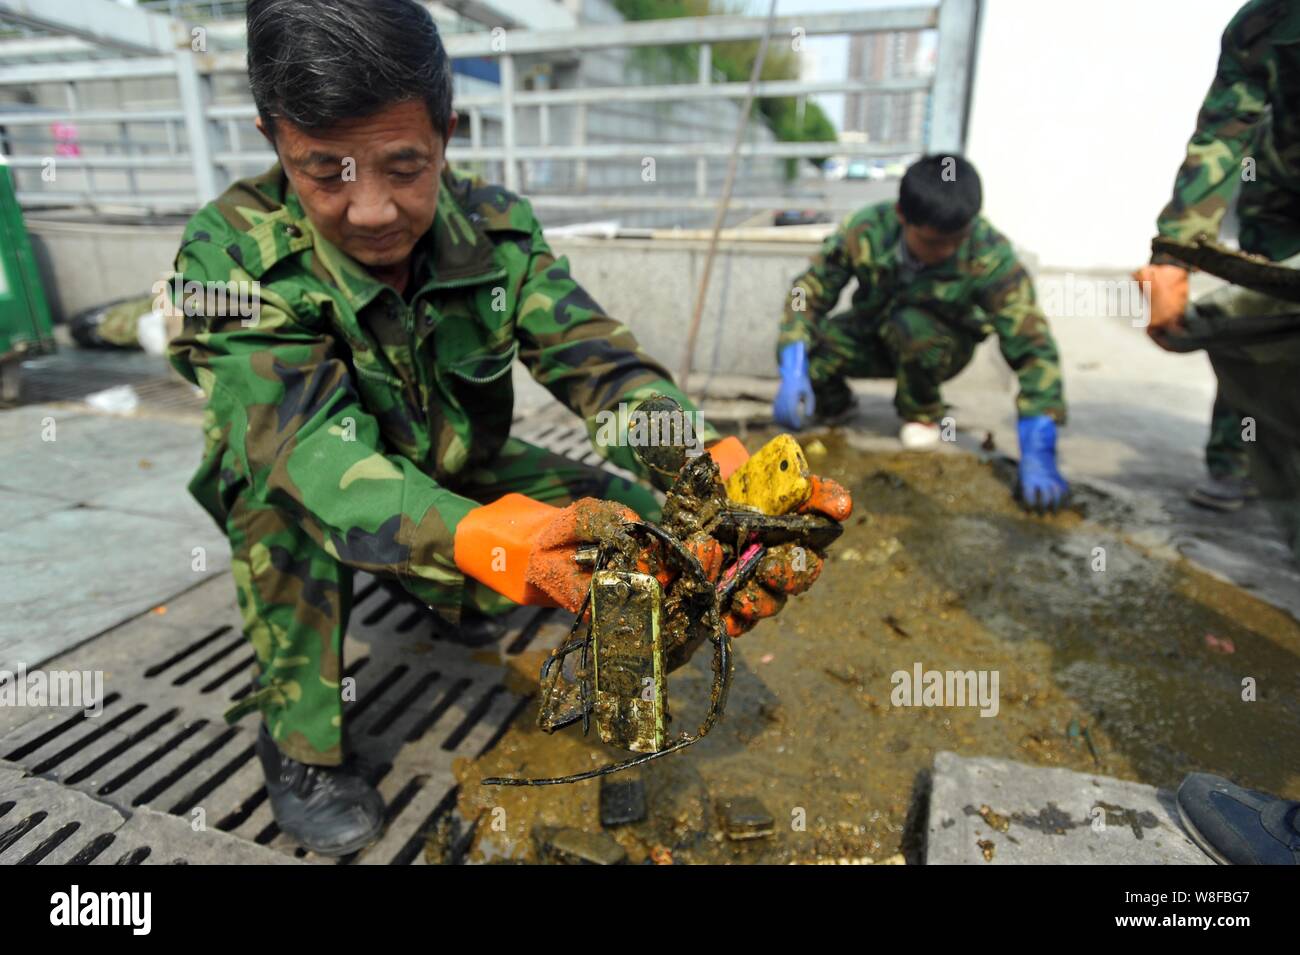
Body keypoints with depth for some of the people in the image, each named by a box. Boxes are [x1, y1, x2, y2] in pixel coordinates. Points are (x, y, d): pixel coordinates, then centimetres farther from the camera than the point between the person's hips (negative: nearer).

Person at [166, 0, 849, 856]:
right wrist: (479, 539, -61)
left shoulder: (499, 230, -17)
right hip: (295, 507, -3)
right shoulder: (232, 257, -26)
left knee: (642, 519, -12)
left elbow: (596, 359, -28)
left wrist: (719, 470, -48)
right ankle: (299, 744, -11)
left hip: (461, 477, 3)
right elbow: (310, 450, -40)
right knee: (287, 493, -36)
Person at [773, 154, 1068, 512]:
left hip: (943, 344, -1)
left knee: (912, 325, -37)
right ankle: (833, 401, 10)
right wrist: (792, 373, -37)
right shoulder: (865, 230, -27)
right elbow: (808, 290, -21)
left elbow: (1033, 344, -33)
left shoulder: (990, 256, -30)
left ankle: (922, 413, -4)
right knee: (801, 352, -26)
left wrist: (1037, 453, -42)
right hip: (872, 335, 2)